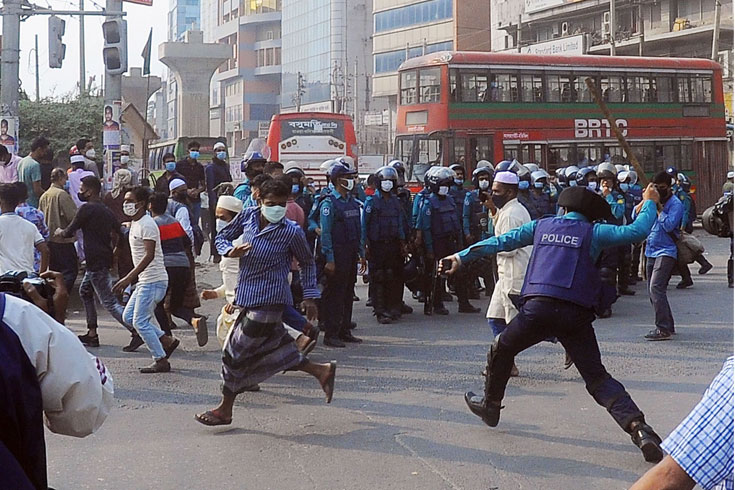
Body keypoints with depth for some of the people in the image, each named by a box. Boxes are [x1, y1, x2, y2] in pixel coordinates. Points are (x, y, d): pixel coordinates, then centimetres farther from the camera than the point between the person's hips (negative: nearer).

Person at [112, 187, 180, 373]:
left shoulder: (146, 224, -16)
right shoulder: (134, 224, 15)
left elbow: (149, 255, -24)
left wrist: (128, 278, -27)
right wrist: (131, 278, 20)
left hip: (153, 281, -10)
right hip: (144, 280, 10)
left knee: (140, 321, -8)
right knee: (128, 316, 11)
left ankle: (161, 361, 1)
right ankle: (167, 341, 15)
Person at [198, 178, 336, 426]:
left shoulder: (291, 232, -12)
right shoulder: (247, 215, 0)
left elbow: (307, 263, 3)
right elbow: (222, 237, 11)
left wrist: (310, 296, 3)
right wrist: (230, 251, -11)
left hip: (269, 299, -7)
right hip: (248, 295, 7)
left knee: (236, 352, -1)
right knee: (271, 345, 15)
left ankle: (225, 410, 13)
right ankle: (321, 371, 29)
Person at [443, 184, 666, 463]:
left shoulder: (542, 226, 19)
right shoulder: (593, 232, 12)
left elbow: (502, 242, 22)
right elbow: (637, 231, 9)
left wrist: (463, 257, 29)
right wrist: (649, 203, 28)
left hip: (538, 308, 0)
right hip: (577, 314, 0)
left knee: (501, 350, 26)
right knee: (597, 377, 3)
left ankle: (490, 405, 41)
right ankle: (637, 426, -13)